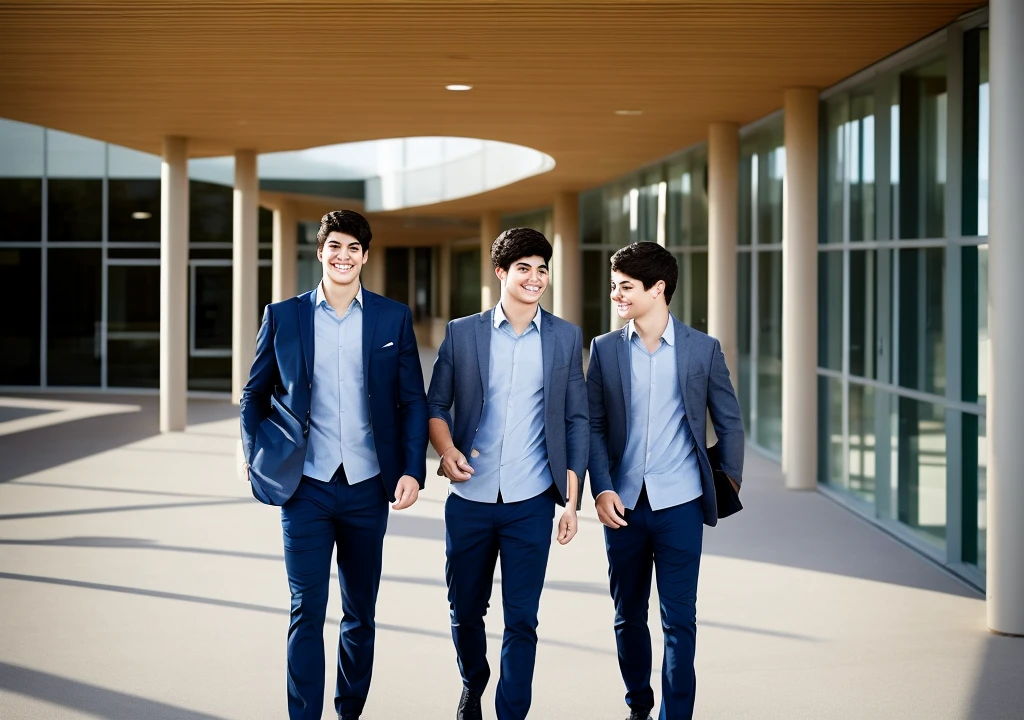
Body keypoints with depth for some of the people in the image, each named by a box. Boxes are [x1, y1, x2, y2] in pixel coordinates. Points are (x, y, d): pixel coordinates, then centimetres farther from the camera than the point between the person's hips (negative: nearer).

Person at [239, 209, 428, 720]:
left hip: (367, 487, 1)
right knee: (306, 612, -2)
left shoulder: (393, 318, 4)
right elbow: (254, 395, 11)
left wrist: (412, 470, -5)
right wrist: (255, 458, 1)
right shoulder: (283, 316, 3)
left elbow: (413, 401, 4)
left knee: (360, 614, 11)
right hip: (306, 488, -1)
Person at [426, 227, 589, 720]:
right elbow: (436, 404, 7)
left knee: (521, 620, -1)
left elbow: (576, 421, 5)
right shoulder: (461, 333, 3)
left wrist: (572, 499, 1)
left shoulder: (566, 338, 4)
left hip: (530, 503, -1)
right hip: (469, 499, 1)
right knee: (465, 611, 13)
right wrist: (446, 449, -14)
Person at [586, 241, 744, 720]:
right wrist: (601, 489, -7)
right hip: (623, 505, 2)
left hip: (679, 505, -2)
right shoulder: (605, 349, 4)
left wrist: (730, 485, 4)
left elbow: (729, 422, 7)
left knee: (679, 619, -1)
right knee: (628, 616, 12)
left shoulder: (702, 349, 0)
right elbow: (594, 425, 4)